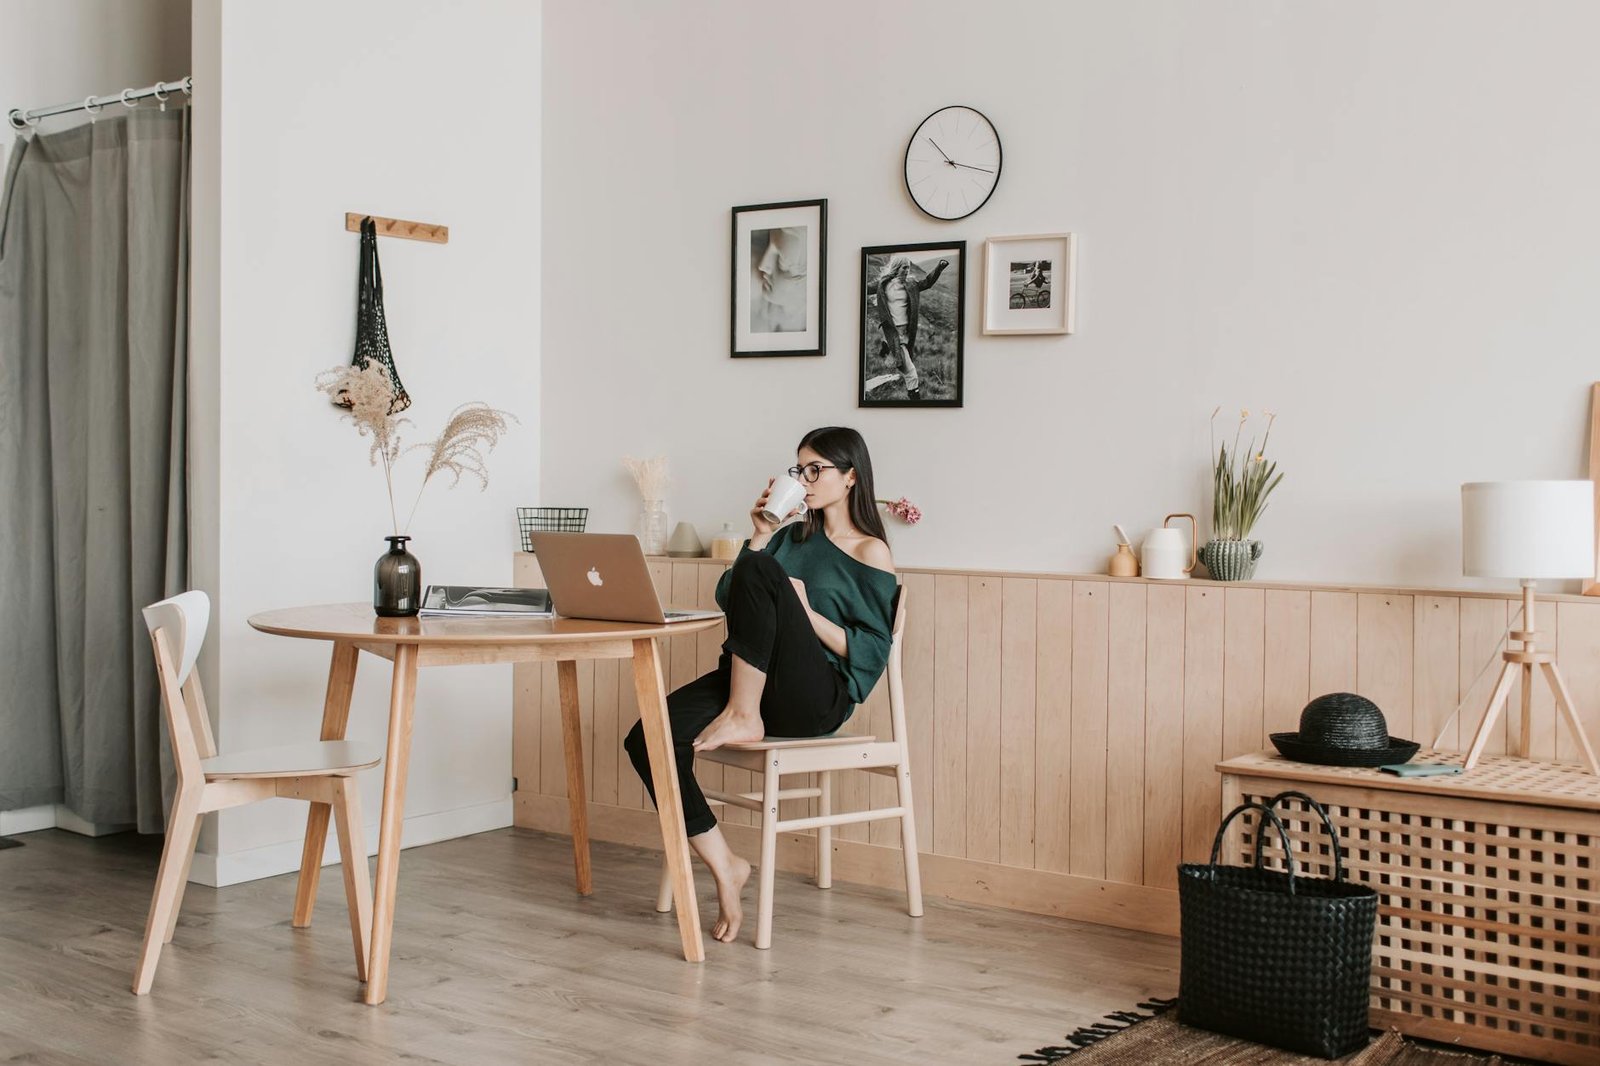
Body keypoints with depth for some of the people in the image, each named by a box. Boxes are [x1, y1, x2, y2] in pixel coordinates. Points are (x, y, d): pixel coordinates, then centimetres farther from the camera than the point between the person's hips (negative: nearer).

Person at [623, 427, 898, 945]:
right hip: (752, 682, 6)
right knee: (647, 740, -20)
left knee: (760, 571, -29)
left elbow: (871, 654, -4)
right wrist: (760, 536, 7)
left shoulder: (872, 554, 4)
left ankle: (744, 717, -24)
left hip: (817, 698, -6)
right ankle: (724, 866, -11)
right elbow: (728, 600, 16)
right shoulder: (793, 537, 23)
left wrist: (805, 611, -13)